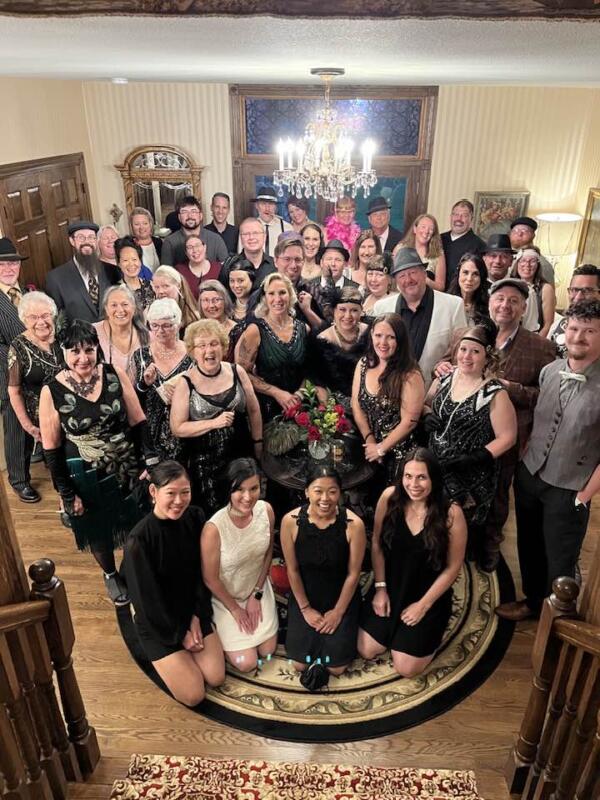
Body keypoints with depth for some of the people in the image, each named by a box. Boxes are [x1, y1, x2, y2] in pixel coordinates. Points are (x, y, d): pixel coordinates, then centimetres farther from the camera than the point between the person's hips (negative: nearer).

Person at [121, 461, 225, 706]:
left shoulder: (195, 518, -13)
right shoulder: (138, 540, -27)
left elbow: (202, 572, -2)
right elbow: (147, 599, -18)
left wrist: (197, 616, -8)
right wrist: (180, 634, -10)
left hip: (194, 611, 4)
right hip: (158, 623, -4)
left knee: (216, 678, 0)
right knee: (194, 695, -4)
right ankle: (163, 656, 20)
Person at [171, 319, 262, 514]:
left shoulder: (237, 372, -3)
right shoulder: (185, 384, -10)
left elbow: (253, 411, 7)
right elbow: (177, 428, -10)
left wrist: (258, 444, 7)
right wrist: (214, 423, -19)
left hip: (242, 457, 3)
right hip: (205, 463, -2)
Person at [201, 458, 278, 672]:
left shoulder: (266, 510, -20)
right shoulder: (214, 528, -34)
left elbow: (268, 553, -3)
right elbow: (210, 579, -18)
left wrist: (257, 595, -2)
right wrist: (235, 609, -6)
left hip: (258, 588, 4)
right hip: (225, 597, -4)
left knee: (268, 650, 8)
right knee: (247, 663, -2)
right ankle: (217, 634, 27)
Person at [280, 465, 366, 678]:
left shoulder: (354, 524, -25)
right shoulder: (291, 521, -22)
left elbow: (353, 574, -13)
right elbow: (292, 570, -9)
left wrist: (338, 612, -6)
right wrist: (305, 608, -3)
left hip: (342, 598, -1)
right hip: (305, 597, 1)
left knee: (336, 668, 3)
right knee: (300, 664, 5)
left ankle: (344, 627, 32)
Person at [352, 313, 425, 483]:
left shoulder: (410, 375, -17)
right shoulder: (363, 364, -1)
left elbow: (409, 421, -17)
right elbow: (356, 406, 1)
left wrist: (381, 449, -10)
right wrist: (370, 441, -7)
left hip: (398, 454, -5)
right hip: (368, 449, 5)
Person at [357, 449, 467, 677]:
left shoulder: (451, 513, -23)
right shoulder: (389, 497, -16)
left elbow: (453, 567, -12)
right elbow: (377, 545, -3)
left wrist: (423, 605, -10)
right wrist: (380, 588, -4)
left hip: (429, 596, -2)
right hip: (391, 589, 3)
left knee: (405, 669, 1)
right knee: (365, 651, 4)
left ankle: (431, 632, 29)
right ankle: (395, 631, 33)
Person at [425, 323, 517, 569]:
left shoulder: (495, 393, -17)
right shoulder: (444, 378, -1)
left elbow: (507, 437, -14)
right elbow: (426, 403, 16)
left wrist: (473, 459, -21)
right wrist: (427, 416, -7)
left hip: (472, 476, -5)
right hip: (435, 466, 5)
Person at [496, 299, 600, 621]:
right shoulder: (549, 370, -3)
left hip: (568, 489, -5)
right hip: (529, 475, 5)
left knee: (560, 563, 11)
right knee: (528, 547, 22)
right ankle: (533, 600, 46)